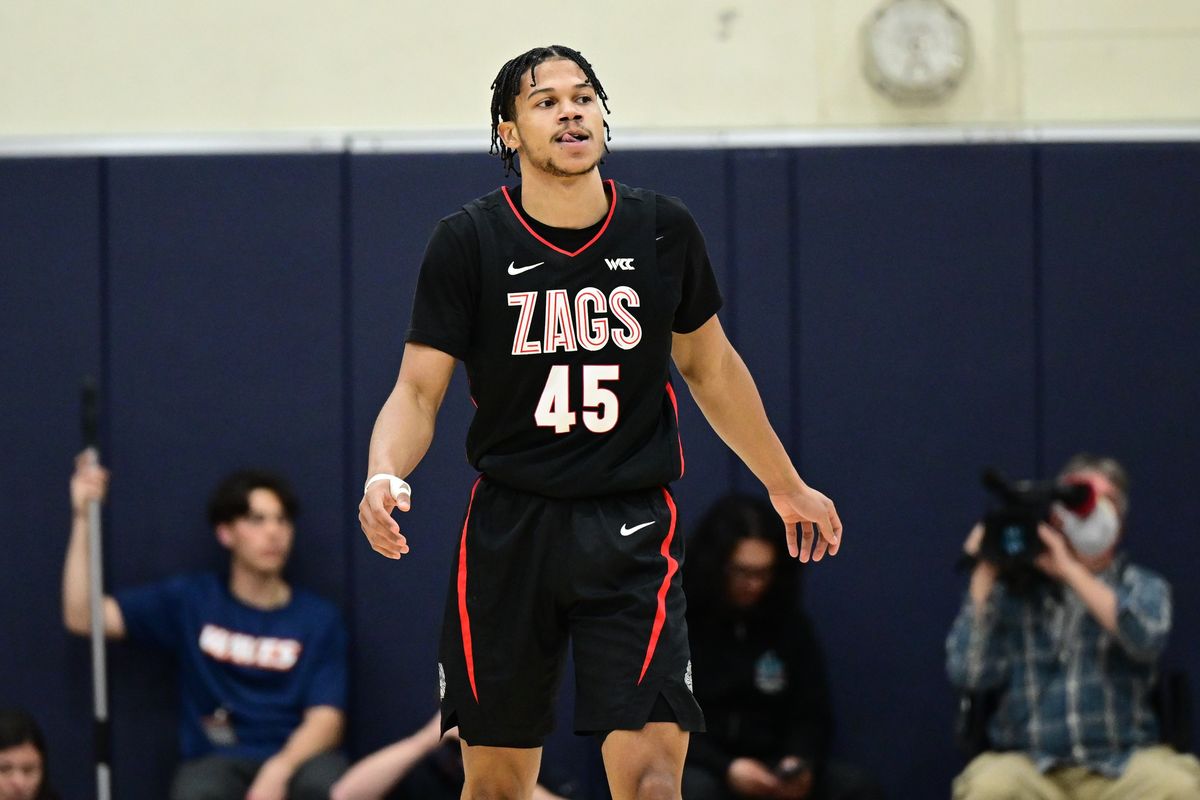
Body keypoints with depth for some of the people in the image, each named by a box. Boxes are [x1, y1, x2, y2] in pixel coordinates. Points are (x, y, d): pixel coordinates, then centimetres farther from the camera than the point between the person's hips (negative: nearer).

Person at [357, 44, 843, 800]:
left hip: (632, 530, 0)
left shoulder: (663, 229, 1)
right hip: (510, 529, 0)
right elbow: (419, 390, -7)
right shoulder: (468, 242, -5)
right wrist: (385, 476, -28)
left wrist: (786, 485, 23)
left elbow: (711, 366, 16)